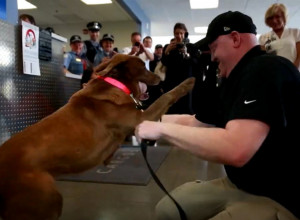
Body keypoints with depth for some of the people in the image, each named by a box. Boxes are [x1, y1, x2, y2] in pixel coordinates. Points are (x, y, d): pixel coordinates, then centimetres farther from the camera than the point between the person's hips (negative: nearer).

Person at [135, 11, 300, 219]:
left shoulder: (267, 70, -23)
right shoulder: (233, 80, 9)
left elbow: (235, 150, -36)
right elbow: (194, 121, 17)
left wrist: (161, 129, -25)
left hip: (279, 200, -9)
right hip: (238, 185, 9)